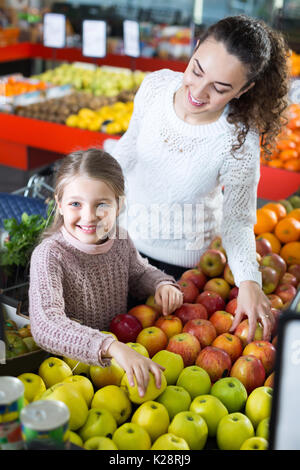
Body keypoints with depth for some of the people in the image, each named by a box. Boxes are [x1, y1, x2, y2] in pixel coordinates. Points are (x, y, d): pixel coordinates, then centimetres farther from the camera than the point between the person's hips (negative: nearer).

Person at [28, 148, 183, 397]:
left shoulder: (121, 240, -3)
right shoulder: (49, 255, -22)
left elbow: (140, 273, 20)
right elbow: (46, 325, -36)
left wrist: (162, 284, -4)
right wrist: (112, 347, -49)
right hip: (70, 362, -4)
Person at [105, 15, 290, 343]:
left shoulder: (240, 144, -31)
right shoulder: (156, 85, -21)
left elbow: (237, 220, -19)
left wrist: (249, 281, -33)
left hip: (178, 259, -4)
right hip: (125, 232, 5)